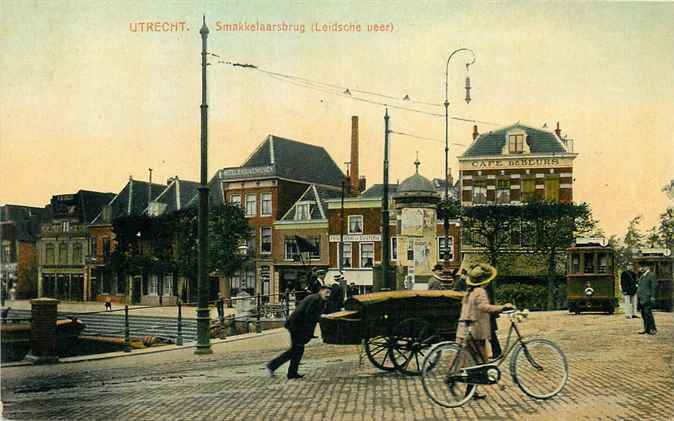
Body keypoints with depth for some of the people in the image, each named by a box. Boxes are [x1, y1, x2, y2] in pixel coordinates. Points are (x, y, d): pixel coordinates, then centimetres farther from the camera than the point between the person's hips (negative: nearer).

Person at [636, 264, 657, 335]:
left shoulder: (651, 275, -5)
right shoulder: (642, 276, 20)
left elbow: (653, 286, -11)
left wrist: (652, 297, -16)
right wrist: (638, 296, 18)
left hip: (647, 297, -8)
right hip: (641, 297, 8)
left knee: (648, 313, -11)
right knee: (643, 314, 7)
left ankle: (653, 329, -5)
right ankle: (646, 329, 11)